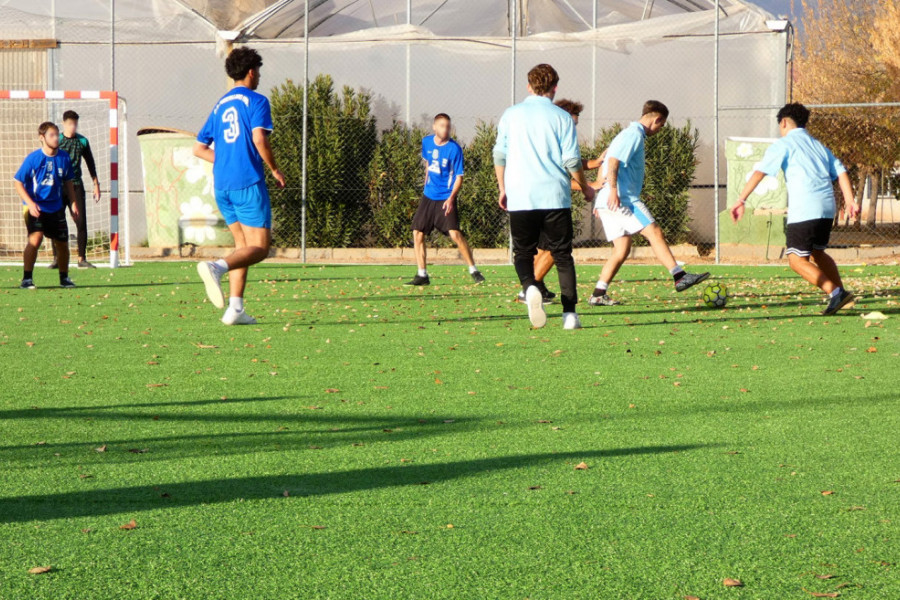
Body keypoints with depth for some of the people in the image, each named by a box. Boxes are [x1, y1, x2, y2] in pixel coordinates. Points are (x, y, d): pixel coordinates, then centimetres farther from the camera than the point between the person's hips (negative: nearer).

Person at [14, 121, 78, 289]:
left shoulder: (64, 157, -1)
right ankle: (27, 279, -14)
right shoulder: (33, 158, -14)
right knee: (35, 239, -22)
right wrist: (30, 203, -22)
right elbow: (18, 183, -10)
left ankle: (64, 278, 30)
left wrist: (73, 204, 10)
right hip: (35, 208, -4)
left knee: (62, 243, 10)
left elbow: (67, 181, 13)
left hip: (56, 208, 5)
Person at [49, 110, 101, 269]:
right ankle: (56, 258, 7)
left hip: (76, 185, 2)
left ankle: (82, 259, 3)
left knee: (81, 223, -3)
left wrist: (96, 184, 16)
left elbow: (90, 164, 17)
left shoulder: (82, 141, 8)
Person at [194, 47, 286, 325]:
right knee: (260, 247, -6)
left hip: (222, 185, 7)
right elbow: (259, 139, -17)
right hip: (248, 182, -7)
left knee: (243, 246, 14)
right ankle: (217, 267, -33)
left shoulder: (220, 106, 18)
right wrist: (274, 169, -4)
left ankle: (235, 309, 4)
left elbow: (199, 148, 18)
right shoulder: (256, 101, -3)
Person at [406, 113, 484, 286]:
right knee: (417, 233, 0)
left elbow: (459, 176, -12)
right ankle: (422, 275, 10)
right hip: (428, 196, 6)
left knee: (455, 234, -16)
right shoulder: (427, 142, 3)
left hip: (446, 199, -5)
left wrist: (451, 198, -24)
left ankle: (474, 271, -3)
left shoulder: (454, 149, -13)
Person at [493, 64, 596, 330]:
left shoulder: (511, 115, 6)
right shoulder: (561, 117, 0)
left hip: (520, 198, 1)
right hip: (555, 197, -1)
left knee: (523, 252, 9)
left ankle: (530, 288, -22)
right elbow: (571, 161, -2)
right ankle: (569, 313, -2)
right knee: (562, 255, 7)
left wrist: (503, 188, 22)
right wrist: (586, 189, 14)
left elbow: (499, 155, 9)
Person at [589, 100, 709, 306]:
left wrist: (603, 198, 32)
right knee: (654, 233, -12)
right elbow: (613, 161, -20)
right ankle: (680, 277, -17)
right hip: (623, 198, -10)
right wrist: (613, 190, -29)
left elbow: (607, 163, 30)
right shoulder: (634, 134, -7)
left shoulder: (631, 133, 25)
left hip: (610, 202, 10)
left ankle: (598, 295, 3)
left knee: (622, 250, 6)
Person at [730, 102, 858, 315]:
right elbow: (841, 172, 14)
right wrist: (851, 201, 10)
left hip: (804, 210, -7)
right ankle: (840, 292, 17)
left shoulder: (783, 144, 3)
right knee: (817, 252, 24)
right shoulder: (818, 146, 23)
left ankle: (835, 293, -16)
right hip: (827, 208, 7)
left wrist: (741, 201, -10)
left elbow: (759, 173, -7)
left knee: (797, 260, -3)